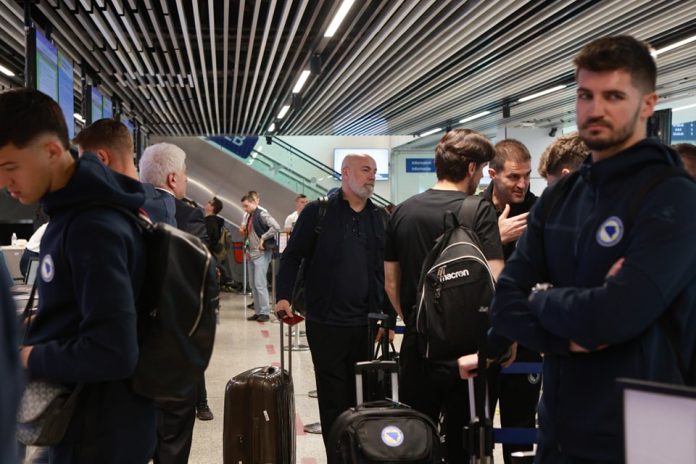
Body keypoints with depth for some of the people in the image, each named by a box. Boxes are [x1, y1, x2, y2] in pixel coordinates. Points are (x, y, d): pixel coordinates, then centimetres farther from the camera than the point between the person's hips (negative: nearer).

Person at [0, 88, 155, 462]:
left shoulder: (94, 227, -25)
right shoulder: (73, 210, 6)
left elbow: (112, 351, -30)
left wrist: (30, 359, -16)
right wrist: (34, 338, 5)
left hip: (101, 432, -9)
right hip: (81, 416, 9)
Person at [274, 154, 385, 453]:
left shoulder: (378, 216, 11)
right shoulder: (318, 211, -1)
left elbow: (385, 269, 14)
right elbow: (292, 255, 1)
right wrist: (284, 297, -12)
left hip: (365, 324, 3)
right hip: (326, 323, -3)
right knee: (333, 400, 4)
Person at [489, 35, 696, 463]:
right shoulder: (557, 197, 7)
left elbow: (613, 315, -25)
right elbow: (506, 305, 1)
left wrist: (542, 297, -7)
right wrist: (570, 335, -17)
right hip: (559, 430, 6)